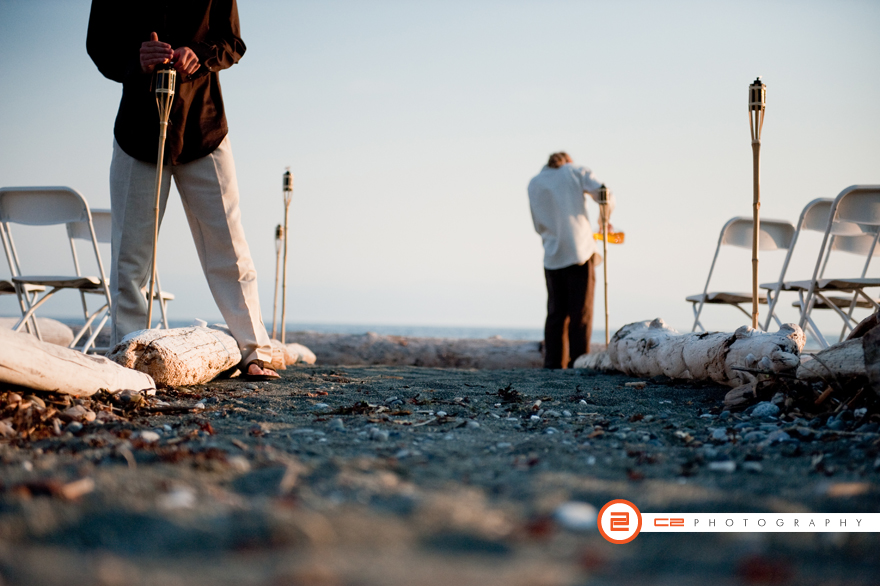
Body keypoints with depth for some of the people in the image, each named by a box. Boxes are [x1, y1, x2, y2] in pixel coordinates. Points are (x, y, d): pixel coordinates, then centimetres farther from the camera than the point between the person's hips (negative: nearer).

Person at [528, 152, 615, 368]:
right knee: (580, 313, -1)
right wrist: (604, 219, 14)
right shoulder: (576, 171, 6)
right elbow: (605, 195, -4)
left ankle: (553, 363, 4)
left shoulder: (534, 184, 13)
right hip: (581, 251, -3)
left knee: (555, 312, 8)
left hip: (552, 257, 3)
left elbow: (538, 225, 14)